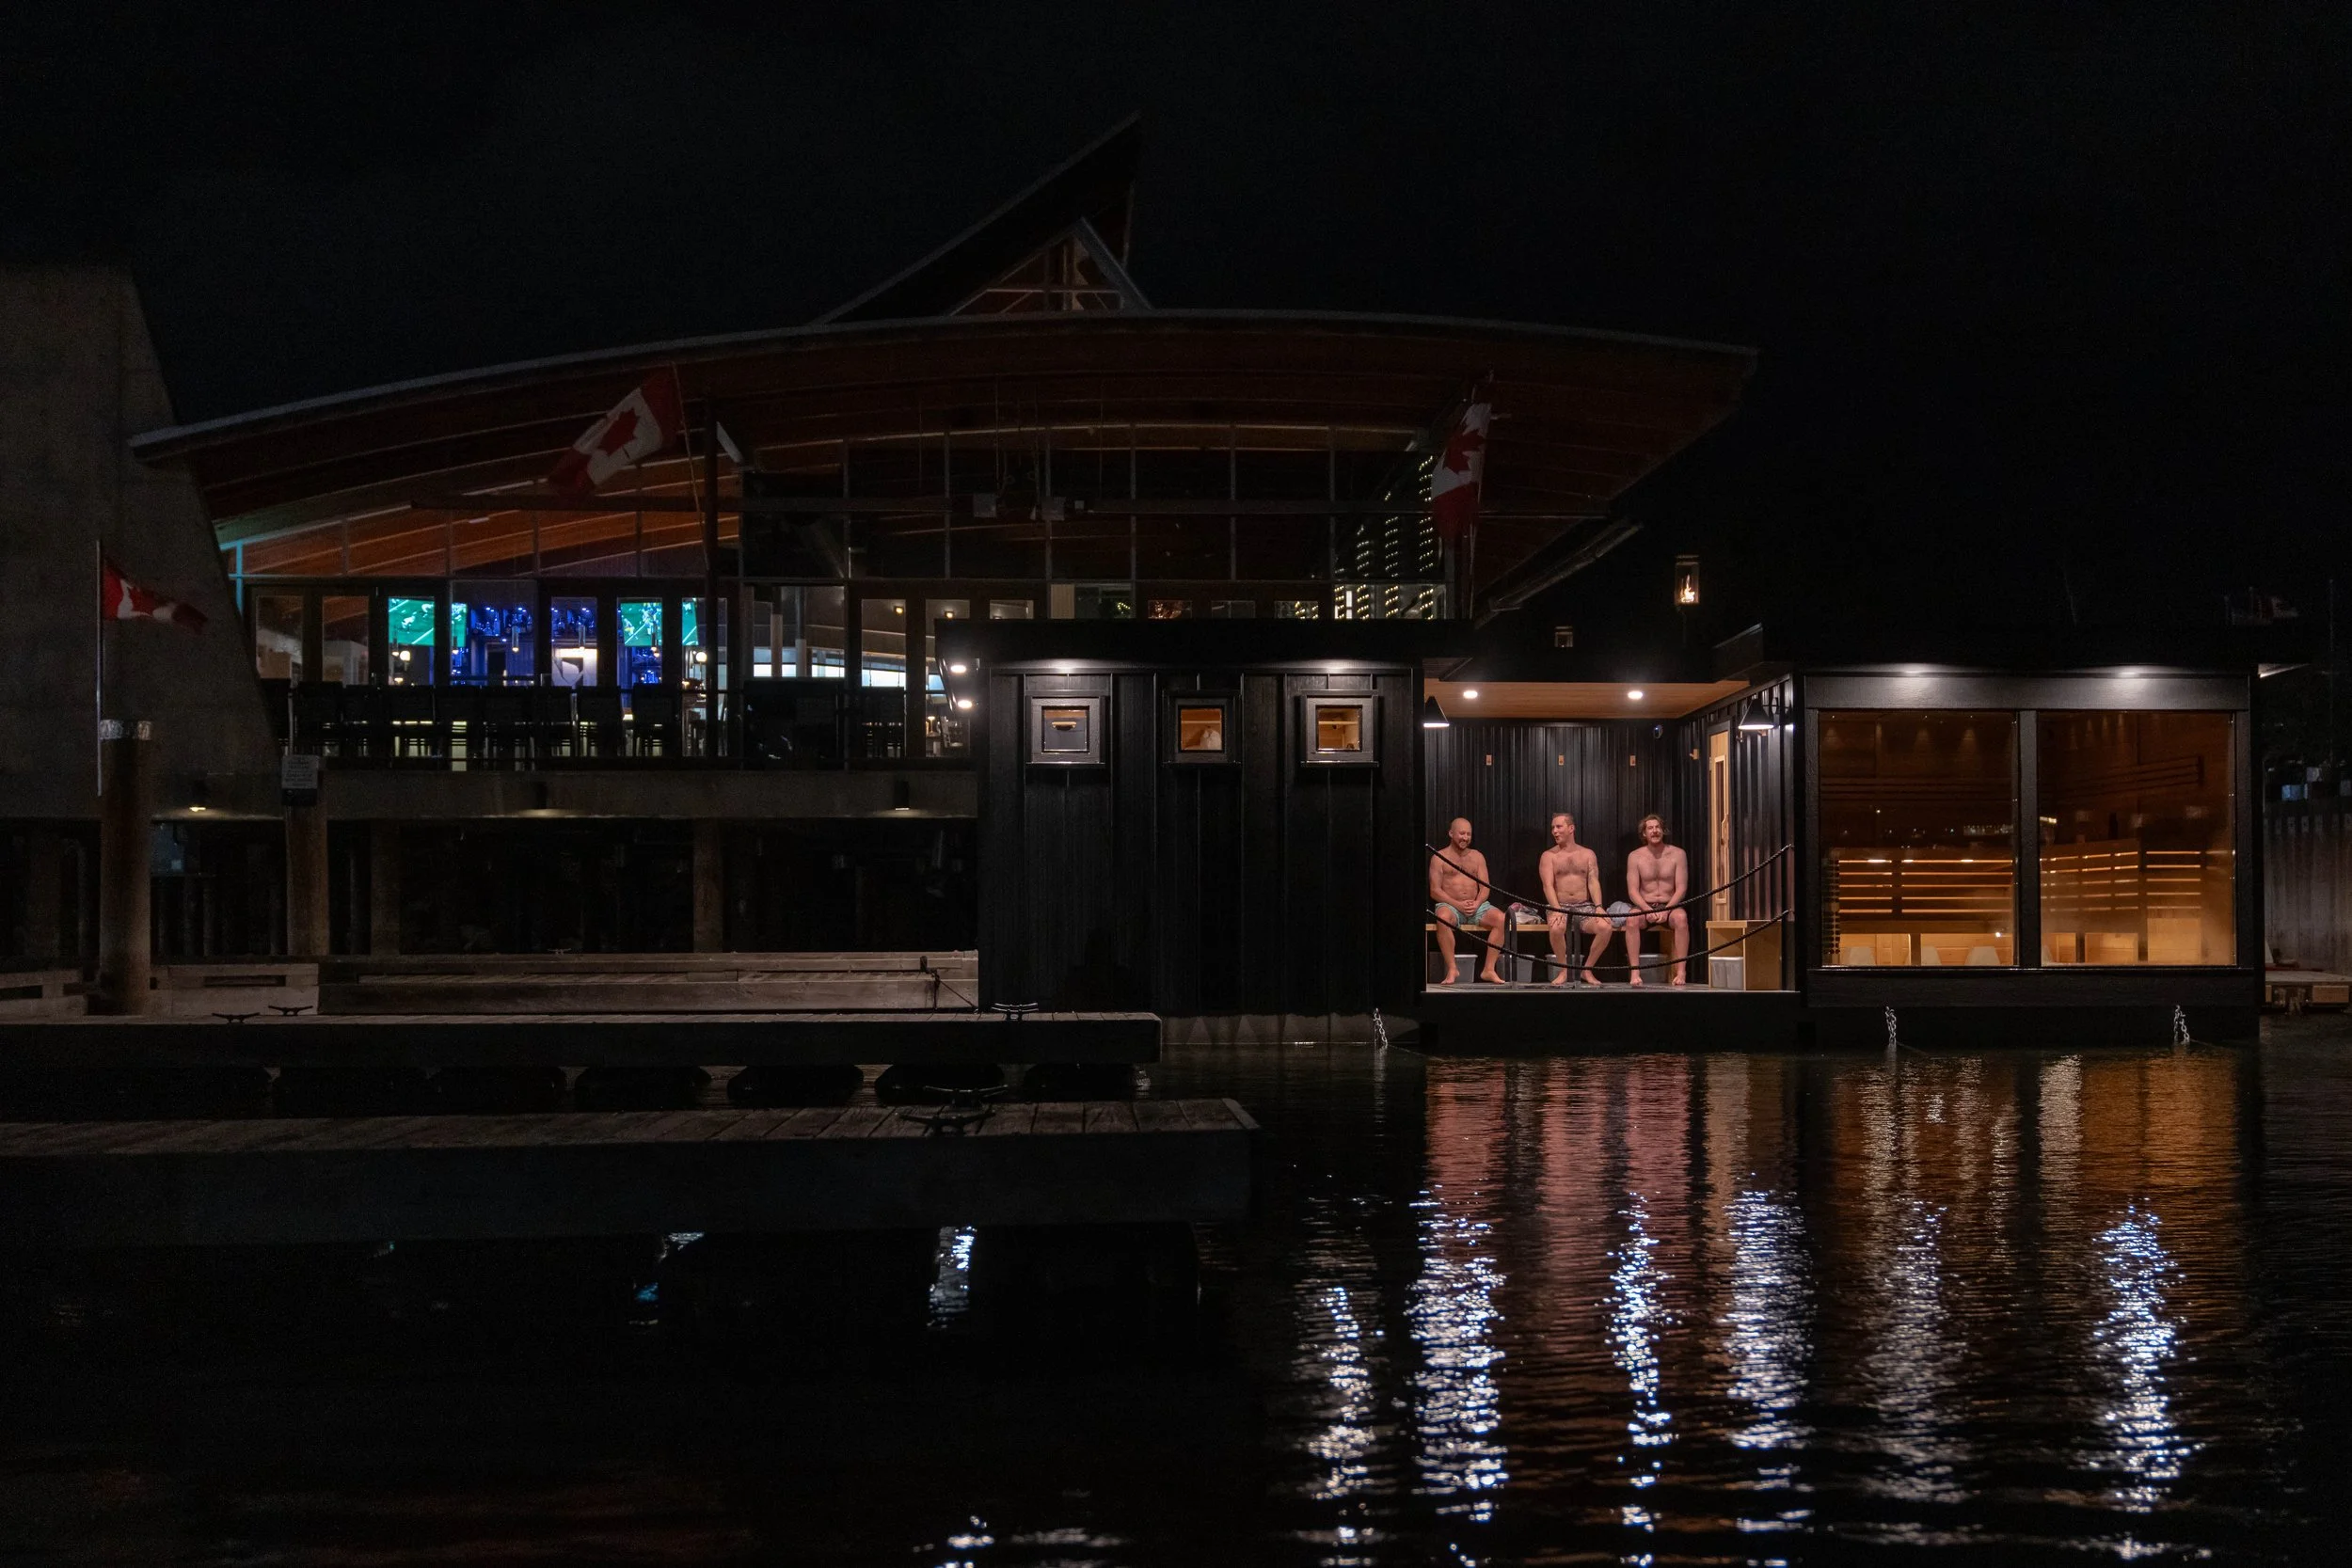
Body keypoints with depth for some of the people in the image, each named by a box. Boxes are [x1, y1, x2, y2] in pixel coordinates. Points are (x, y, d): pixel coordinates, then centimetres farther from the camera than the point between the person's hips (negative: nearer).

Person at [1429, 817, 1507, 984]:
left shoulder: (1477, 857, 17)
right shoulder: (1439, 858, 5)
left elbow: (1485, 887, 9)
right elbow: (1434, 891, -4)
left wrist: (1477, 904, -12)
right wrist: (1458, 904, -16)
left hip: (1477, 906, 4)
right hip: (1450, 905, -4)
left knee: (1501, 919, -25)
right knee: (1443, 918, -39)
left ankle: (1489, 969, -21)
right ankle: (1451, 970, -31)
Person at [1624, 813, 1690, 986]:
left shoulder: (1677, 854, 0)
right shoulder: (1635, 856, 1)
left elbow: (1681, 888, -5)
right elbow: (1632, 890, -4)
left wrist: (1666, 910, -21)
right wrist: (1647, 910, -22)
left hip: (1670, 906, 0)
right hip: (1645, 906, 0)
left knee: (1681, 917, -36)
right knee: (1632, 918, -34)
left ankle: (1680, 972, -35)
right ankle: (1635, 972, -34)